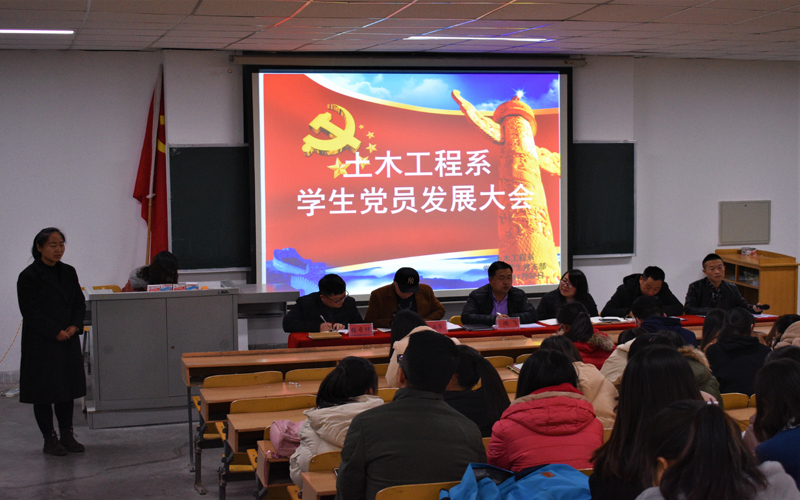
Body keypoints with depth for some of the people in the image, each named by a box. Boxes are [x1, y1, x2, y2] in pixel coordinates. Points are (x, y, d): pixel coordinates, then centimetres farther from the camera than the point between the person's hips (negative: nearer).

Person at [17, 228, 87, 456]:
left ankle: (66, 435, 19)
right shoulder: (29, 277, -9)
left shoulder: (68, 272, 9)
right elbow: (30, 312, -13)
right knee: (44, 390, 1)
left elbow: (79, 303, 12)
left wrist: (75, 326, -6)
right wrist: (56, 332, -16)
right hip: (41, 344, -6)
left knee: (68, 388, 9)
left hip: (68, 343, 6)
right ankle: (50, 439, 10)